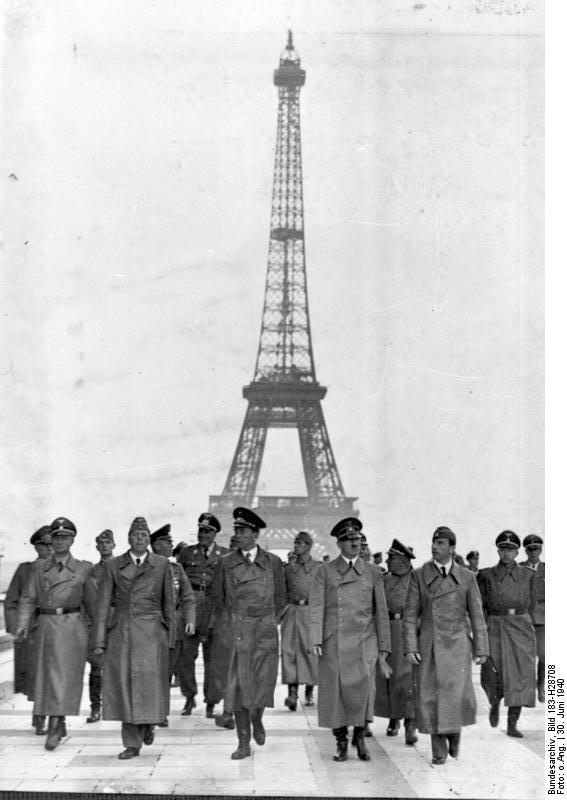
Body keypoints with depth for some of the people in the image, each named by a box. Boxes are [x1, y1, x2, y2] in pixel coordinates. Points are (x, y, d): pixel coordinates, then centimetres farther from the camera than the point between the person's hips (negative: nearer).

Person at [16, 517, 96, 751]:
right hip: (45, 626, 3)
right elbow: (28, 599, 5)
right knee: (47, 677, 9)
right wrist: (23, 625, -9)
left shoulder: (83, 569, 5)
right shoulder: (39, 567, 9)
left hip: (72, 626, -3)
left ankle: (54, 728, -11)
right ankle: (60, 725, 25)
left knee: (65, 676, -10)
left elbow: (91, 602, 10)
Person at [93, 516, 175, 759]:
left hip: (151, 633, -1)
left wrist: (170, 637, 7)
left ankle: (148, 724, 23)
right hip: (121, 633, 1)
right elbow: (103, 604, 6)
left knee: (150, 682, -7)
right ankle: (132, 744, 9)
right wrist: (100, 640, 0)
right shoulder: (113, 566, 7)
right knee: (124, 685, 0)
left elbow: (169, 603, 10)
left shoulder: (161, 564, 7)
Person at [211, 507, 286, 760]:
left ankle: (257, 720, 34)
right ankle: (243, 743, 4)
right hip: (236, 630, 0)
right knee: (238, 684, -2)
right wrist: (225, 623, 12)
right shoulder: (225, 563, 2)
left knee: (262, 681, 2)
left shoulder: (273, 562, 3)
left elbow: (280, 598, 14)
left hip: (265, 629, 0)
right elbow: (217, 597, 12)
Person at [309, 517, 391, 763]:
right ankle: (341, 743, 13)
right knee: (335, 690, 0)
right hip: (334, 641, 0)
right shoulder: (324, 571, 7)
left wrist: (383, 647, 8)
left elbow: (381, 611, 11)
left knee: (363, 684, -17)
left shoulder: (372, 573, 10)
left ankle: (360, 734, 2)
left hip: (364, 641, 0)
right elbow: (316, 607, 1)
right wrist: (316, 640, -10)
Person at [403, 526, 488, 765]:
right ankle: (438, 750, 12)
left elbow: (476, 615, 6)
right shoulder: (419, 575, 2)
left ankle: (454, 730, 21)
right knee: (430, 697, -1)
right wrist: (410, 647, -8)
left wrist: (481, 649, 3)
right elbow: (410, 613, 0)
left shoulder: (466, 577, 3)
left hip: (456, 643, 0)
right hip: (428, 644, 0)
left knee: (458, 694, -10)